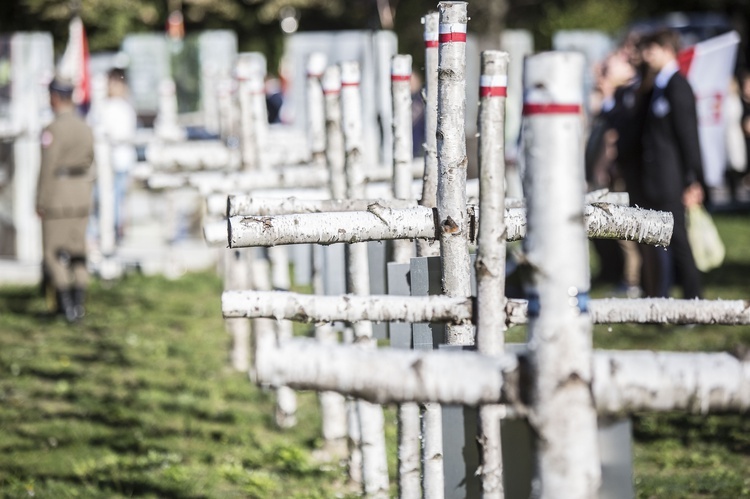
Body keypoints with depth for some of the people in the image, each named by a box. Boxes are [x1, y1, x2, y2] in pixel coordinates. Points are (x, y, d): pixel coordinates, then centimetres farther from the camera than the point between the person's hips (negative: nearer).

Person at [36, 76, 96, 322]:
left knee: (53, 250, 2)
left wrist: (40, 202, -10)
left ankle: (65, 303, -6)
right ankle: (78, 304, 9)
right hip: (81, 193, 6)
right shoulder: (85, 129, 5)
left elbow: (47, 168, -17)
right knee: (77, 249, 11)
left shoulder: (53, 129, -16)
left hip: (56, 195, -6)